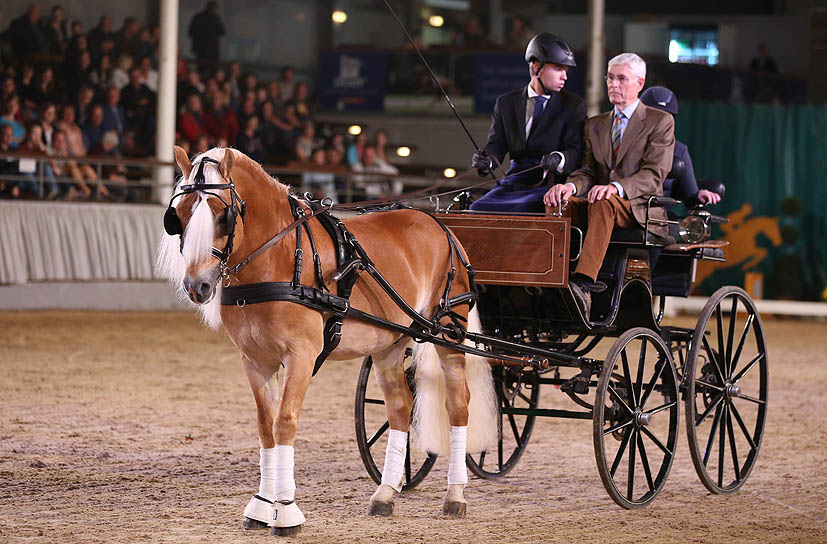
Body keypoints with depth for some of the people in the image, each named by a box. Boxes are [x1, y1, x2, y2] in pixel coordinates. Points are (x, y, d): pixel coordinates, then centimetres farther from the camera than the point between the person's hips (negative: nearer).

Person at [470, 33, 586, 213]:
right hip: (513, 183, 3)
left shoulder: (574, 105, 8)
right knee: (476, 210, -24)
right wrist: (486, 160, -16)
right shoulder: (506, 102, 15)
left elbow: (575, 151, -3)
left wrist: (558, 159, -27)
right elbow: (496, 142, 8)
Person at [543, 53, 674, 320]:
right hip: (598, 205, 5)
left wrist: (616, 187, -28)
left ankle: (584, 283, -53)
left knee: (603, 204, -39)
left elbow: (654, 174, -8)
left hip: (640, 208, -5)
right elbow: (588, 171, 13)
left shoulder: (660, 122, 5)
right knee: (557, 204, -26)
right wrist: (570, 186, -14)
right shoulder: (595, 125, 22)